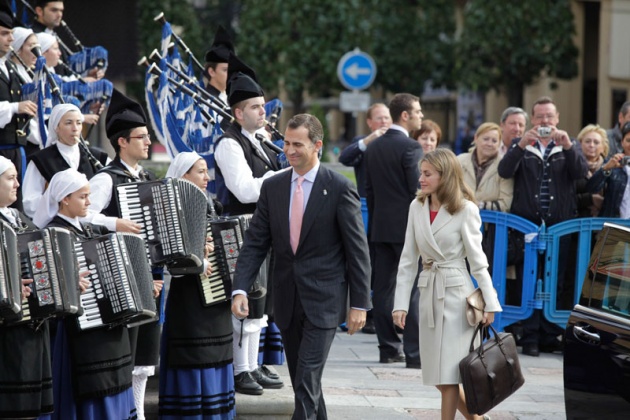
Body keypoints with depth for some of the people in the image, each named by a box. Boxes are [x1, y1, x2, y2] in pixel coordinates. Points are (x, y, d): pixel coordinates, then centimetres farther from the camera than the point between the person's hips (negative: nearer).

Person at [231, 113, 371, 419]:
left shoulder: (339, 188, -8)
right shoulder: (272, 187, 5)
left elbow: (357, 250, -6)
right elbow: (255, 243, 3)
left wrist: (360, 304, -8)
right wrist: (240, 289, -10)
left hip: (323, 301, -5)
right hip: (287, 301, 5)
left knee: (307, 381, -12)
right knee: (301, 381, 13)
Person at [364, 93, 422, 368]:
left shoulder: (374, 147, 10)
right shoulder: (410, 147, -12)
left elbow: (369, 189, 14)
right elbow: (417, 191, -14)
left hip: (380, 228, 7)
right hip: (406, 227, -7)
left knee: (383, 289, 7)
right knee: (411, 289, -6)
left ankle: (388, 348, 11)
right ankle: (414, 353, -8)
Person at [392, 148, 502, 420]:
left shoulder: (466, 209, -7)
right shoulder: (417, 207, 6)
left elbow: (477, 260, -4)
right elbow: (408, 260, 7)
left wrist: (489, 303, -6)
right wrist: (400, 303, 3)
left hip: (455, 292, -5)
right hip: (428, 291, 5)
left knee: (448, 374, -5)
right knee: (436, 375, 8)